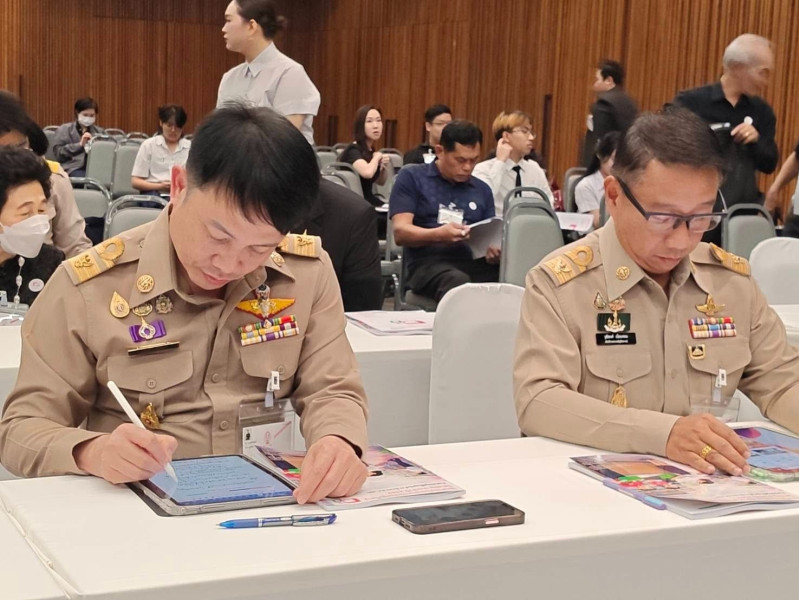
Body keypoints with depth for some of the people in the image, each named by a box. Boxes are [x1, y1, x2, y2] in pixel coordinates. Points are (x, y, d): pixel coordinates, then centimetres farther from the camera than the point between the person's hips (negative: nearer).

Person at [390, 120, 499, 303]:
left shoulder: (482, 190, 22)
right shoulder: (412, 177, 9)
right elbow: (400, 233, 0)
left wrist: (495, 252, -6)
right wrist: (439, 235, -20)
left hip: (475, 262, 4)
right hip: (428, 262, -4)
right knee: (458, 283, -41)